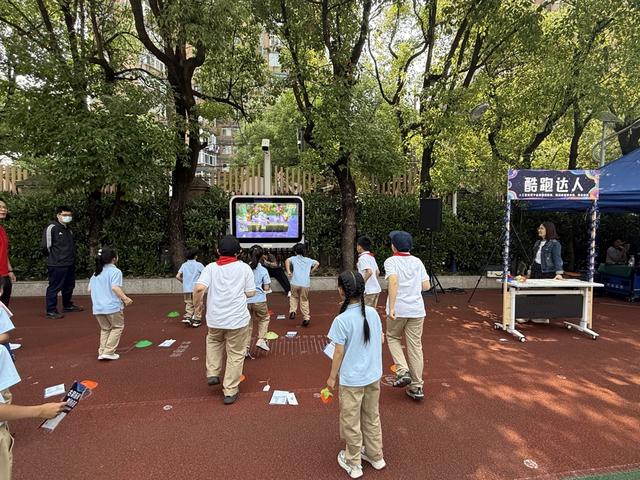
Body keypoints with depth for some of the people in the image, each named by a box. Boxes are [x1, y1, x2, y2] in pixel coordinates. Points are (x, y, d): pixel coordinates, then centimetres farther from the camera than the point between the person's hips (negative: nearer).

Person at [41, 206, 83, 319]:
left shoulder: (67, 228, 13)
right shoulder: (51, 228, -12)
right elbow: (46, 246, -13)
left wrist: (71, 257, 12)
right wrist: (54, 257, -1)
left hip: (70, 263, 9)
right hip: (57, 265, -8)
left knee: (69, 285, 19)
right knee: (54, 287, -2)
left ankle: (67, 305, 34)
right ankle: (51, 311, 8)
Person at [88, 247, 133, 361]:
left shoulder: (96, 273, 14)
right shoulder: (115, 271, -9)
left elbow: (90, 289, 15)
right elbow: (115, 287, -21)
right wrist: (125, 298, -19)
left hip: (97, 308, 7)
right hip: (112, 306, -7)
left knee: (105, 329, 21)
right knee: (117, 327, 9)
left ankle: (102, 352, 16)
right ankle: (109, 352, 3)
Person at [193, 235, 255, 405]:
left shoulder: (211, 267, -4)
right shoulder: (244, 268, -4)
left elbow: (199, 288, -17)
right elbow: (250, 293, -3)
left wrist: (197, 303, 1)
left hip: (215, 318, 2)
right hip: (238, 319, -2)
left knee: (214, 341, 33)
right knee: (236, 354, 12)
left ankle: (212, 373, 26)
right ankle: (230, 392, 18)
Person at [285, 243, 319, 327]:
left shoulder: (294, 258, 10)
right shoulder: (308, 260, 17)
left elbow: (287, 261, -10)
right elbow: (317, 263, 8)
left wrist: (288, 271, -10)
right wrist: (311, 271, 12)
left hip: (295, 283, -1)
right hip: (306, 284, 2)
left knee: (294, 297, 23)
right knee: (304, 300, 14)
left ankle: (292, 311, 6)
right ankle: (306, 318, 8)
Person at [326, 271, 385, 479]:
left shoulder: (341, 320, -23)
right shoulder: (373, 312, -8)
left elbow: (339, 353, -16)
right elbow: (380, 339, 4)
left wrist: (332, 377, -2)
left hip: (352, 380, -5)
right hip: (373, 375, 6)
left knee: (351, 422, 15)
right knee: (372, 417, 24)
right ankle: (375, 456, 41)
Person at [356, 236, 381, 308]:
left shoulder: (362, 258, -14)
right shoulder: (371, 257, 13)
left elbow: (369, 272, -26)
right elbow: (377, 272, 18)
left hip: (368, 291, -9)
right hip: (376, 289, 9)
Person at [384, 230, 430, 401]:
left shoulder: (391, 261, -5)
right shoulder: (418, 261, 8)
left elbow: (393, 281, -22)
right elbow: (426, 286, 7)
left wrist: (391, 308, -24)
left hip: (398, 310, -3)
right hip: (417, 310, 4)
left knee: (393, 338, 21)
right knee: (415, 346, 10)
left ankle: (402, 371, 5)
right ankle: (417, 387, 16)